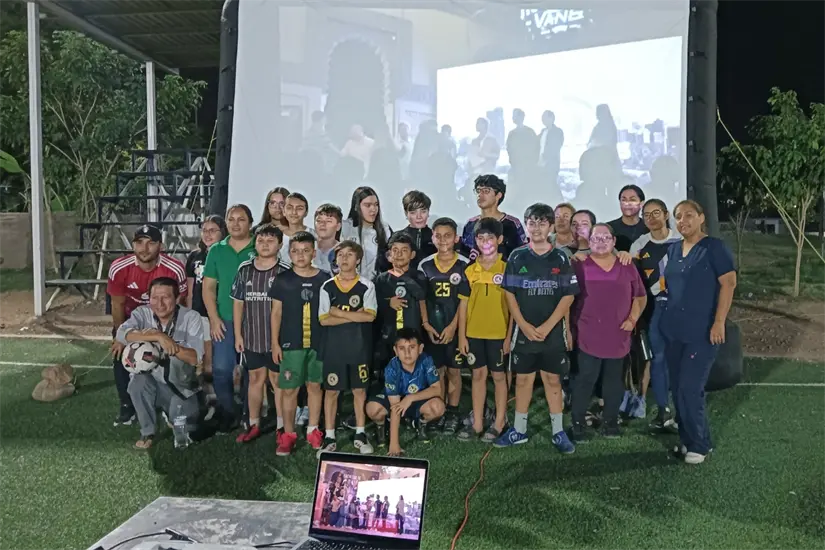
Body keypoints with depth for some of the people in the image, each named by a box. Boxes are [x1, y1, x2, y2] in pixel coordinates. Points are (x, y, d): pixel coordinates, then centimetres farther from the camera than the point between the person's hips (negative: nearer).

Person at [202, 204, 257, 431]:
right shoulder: (216, 250, 7)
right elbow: (208, 287, 8)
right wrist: (214, 318, -2)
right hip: (224, 321, 2)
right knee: (221, 369, 0)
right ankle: (227, 414, 14)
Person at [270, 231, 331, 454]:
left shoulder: (324, 279, 0)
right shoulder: (283, 280, -1)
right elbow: (276, 313, 3)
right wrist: (275, 343, -1)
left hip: (319, 343, 1)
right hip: (291, 343, -1)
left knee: (315, 386, 10)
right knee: (289, 389, 3)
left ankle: (313, 430, 24)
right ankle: (288, 434, 14)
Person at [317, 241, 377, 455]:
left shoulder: (366, 286, -1)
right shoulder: (327, 287, 2)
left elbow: (370, 316, -13)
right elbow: (324, 319, -6)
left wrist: (339, 312, -13)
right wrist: (354, 316, -12)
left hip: (359, 346, -1)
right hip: (333, 347, 1)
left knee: (359, 390, 8)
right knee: (331, 391, 5)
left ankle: (360, 434, 21)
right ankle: (329, 438, 14)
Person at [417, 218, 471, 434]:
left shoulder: (464, 265, -5)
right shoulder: (425, 265, 4)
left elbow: (465, 299, -6)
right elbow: (421, 298, 6)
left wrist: (453, 326, -12)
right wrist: (426, 324, -4)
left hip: (455, 328, -2)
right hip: (432, 329, 2)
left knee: (454, 371, 6)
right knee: (437, 371, 10)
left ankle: (452, 414, 16)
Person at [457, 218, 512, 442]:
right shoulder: (470, 270, 4)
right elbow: (463, 304, 7)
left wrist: (509, 335, -7)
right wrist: (461, 335, 3)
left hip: (499, 333, -3)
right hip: (474, 333, 3)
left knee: (499, 376, 8)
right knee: (478, 375, 12)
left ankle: (499, 423, 19)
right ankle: (477, 423, 21)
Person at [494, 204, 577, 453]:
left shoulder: (561, 259, 0)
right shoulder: (517, 257, 1)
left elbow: (568, 296, -3)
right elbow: (509, 294, 1)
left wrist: (546, 327, -12)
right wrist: (524, 325, -10)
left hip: (553, 332, -1)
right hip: (523, 331, 1)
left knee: (553, 380, 7)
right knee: (523, 380, 9)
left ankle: (558, 432, 16)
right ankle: (519, 430, 20)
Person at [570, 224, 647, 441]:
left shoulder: (627, 267, 7)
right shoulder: (579, 266, -2)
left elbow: (640, 296, 15)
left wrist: (633, 319, 2)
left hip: (618, 337, 3)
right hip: (588, 337, -3)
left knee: (614, 382, 12)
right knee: (584, 381, 0)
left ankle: (610, 421, 25)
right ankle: (578, 423, 11)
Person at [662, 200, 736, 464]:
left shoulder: (715, 247, -7)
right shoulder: (673, 249, 11)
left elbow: (728, 283, -12)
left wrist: (719, 322, -18)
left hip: (702, 331, -6)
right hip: (673, 329, 7)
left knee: (690, 389, -6)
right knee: (678, 389, 10)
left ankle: (699, 444, 10)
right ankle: (687, 439, 24)